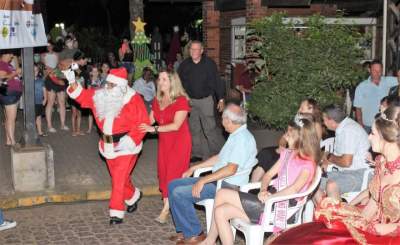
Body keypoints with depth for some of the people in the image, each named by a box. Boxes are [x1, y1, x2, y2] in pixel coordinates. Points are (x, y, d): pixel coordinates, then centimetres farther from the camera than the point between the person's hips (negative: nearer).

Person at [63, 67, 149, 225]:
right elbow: (82, 95, 8)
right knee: (117, 177, 19)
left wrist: (129, 140, -25)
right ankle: (133, 196, 44)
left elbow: (142, 123, -17)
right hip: (109, 145, 7)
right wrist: (72, 82, -8)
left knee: (119, 178, -8)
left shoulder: (133, 99, -16)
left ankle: (116, 212, 1)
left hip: (126, 145, -7)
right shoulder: (100, 96, 3)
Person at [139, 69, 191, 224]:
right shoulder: (157, 101, 8)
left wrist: (155, 129, -24)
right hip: (164, 142, 7)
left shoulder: (181, 101, -14)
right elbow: (150, 121, 6)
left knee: (174, 175, -5)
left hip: (179, 142, -7)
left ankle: (166, 209, 1)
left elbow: (176, 125, -22)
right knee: (163, 174, 6)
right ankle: (169, 207, 13)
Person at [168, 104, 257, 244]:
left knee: (179, 193, -19)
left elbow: (231, 169, -27)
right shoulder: (236, 135, 14)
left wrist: (202, 181, -24)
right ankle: (184, 230, 8)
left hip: (228, 186, -11)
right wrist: (194, 168, 23)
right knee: (173, 185, 6)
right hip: (217, 180, 11)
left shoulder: (242, 139, -19)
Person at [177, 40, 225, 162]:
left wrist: (221, 99, -3)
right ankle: (197, 153, 21)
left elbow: (217, 82, -2)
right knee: (194, 129, 10)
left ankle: (218, 151, 8)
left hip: (206, 100, -3)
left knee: (209, 128, -6)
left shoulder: (209, 63, -6)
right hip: (190, 101, 4)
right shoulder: (184, 65, 2)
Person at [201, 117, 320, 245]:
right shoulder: (287, 154, 14)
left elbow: (294, 189, -25)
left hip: (281, 207, -8)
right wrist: (263, 191, -5)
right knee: (221, 211, -7)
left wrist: (269, 197, -23)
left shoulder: (308, 164, -10)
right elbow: (268, 175, 14)